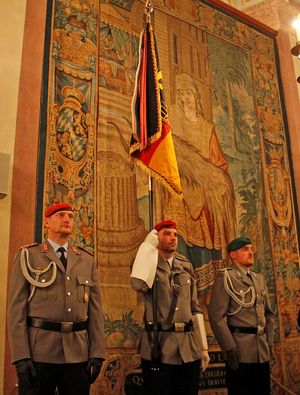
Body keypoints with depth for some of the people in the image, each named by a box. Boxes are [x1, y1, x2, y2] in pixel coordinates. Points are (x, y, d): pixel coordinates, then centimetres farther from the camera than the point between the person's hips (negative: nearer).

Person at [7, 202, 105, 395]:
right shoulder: (27, 256, 3)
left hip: (77, 353, 3)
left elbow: (95, 309, 8)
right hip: (38, 351, -2)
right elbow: (16, 307, -3)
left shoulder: (87, 260, 11)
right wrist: (20, 356, -11)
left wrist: (97, 353, 0)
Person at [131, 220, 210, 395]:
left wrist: (203, 347, 10)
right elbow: (139, 284, -24)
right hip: (159, 348, -4)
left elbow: (195, 308, 14)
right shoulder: (145, 265, 1)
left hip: (189, 348, 4)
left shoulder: (186, 267, 13)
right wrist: (148, 245, -14)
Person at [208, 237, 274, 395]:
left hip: (263, 352, 6)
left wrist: (269, 342, 11)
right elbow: (216, 317, -13)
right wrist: (230, 349, -16)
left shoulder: (260, 279, 15)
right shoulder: (225, 278, -6)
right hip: (239, 352, -6)